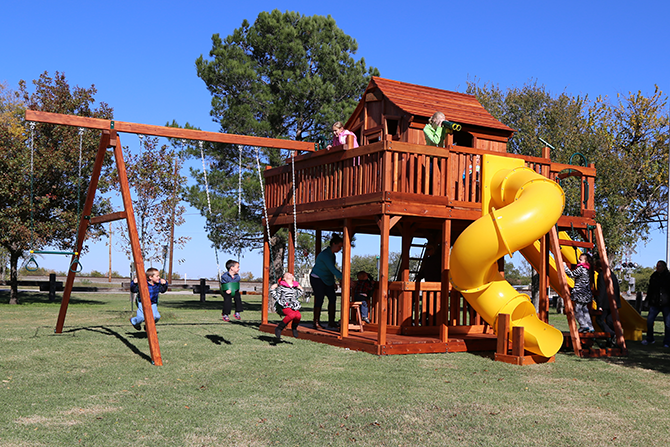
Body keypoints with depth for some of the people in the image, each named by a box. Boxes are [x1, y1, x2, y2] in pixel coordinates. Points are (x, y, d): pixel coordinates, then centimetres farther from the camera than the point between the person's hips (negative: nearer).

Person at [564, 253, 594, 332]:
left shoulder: (581, 268, -13)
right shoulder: (588, 269, 13)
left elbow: (572, 274, -12)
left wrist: (565, 266, -6)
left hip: (580, 293, -9)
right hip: (586, 294, 9)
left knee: (577, 309, -5)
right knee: (584, 310, 12)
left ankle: (583, 325, -11)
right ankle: (590, 327, 10)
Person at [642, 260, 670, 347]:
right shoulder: (654, 276, 8)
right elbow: (650, 289, 18)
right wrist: (648, 300, 14)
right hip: (655, 304, 3)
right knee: (649, 321, -1)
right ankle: (649, 339, 15)